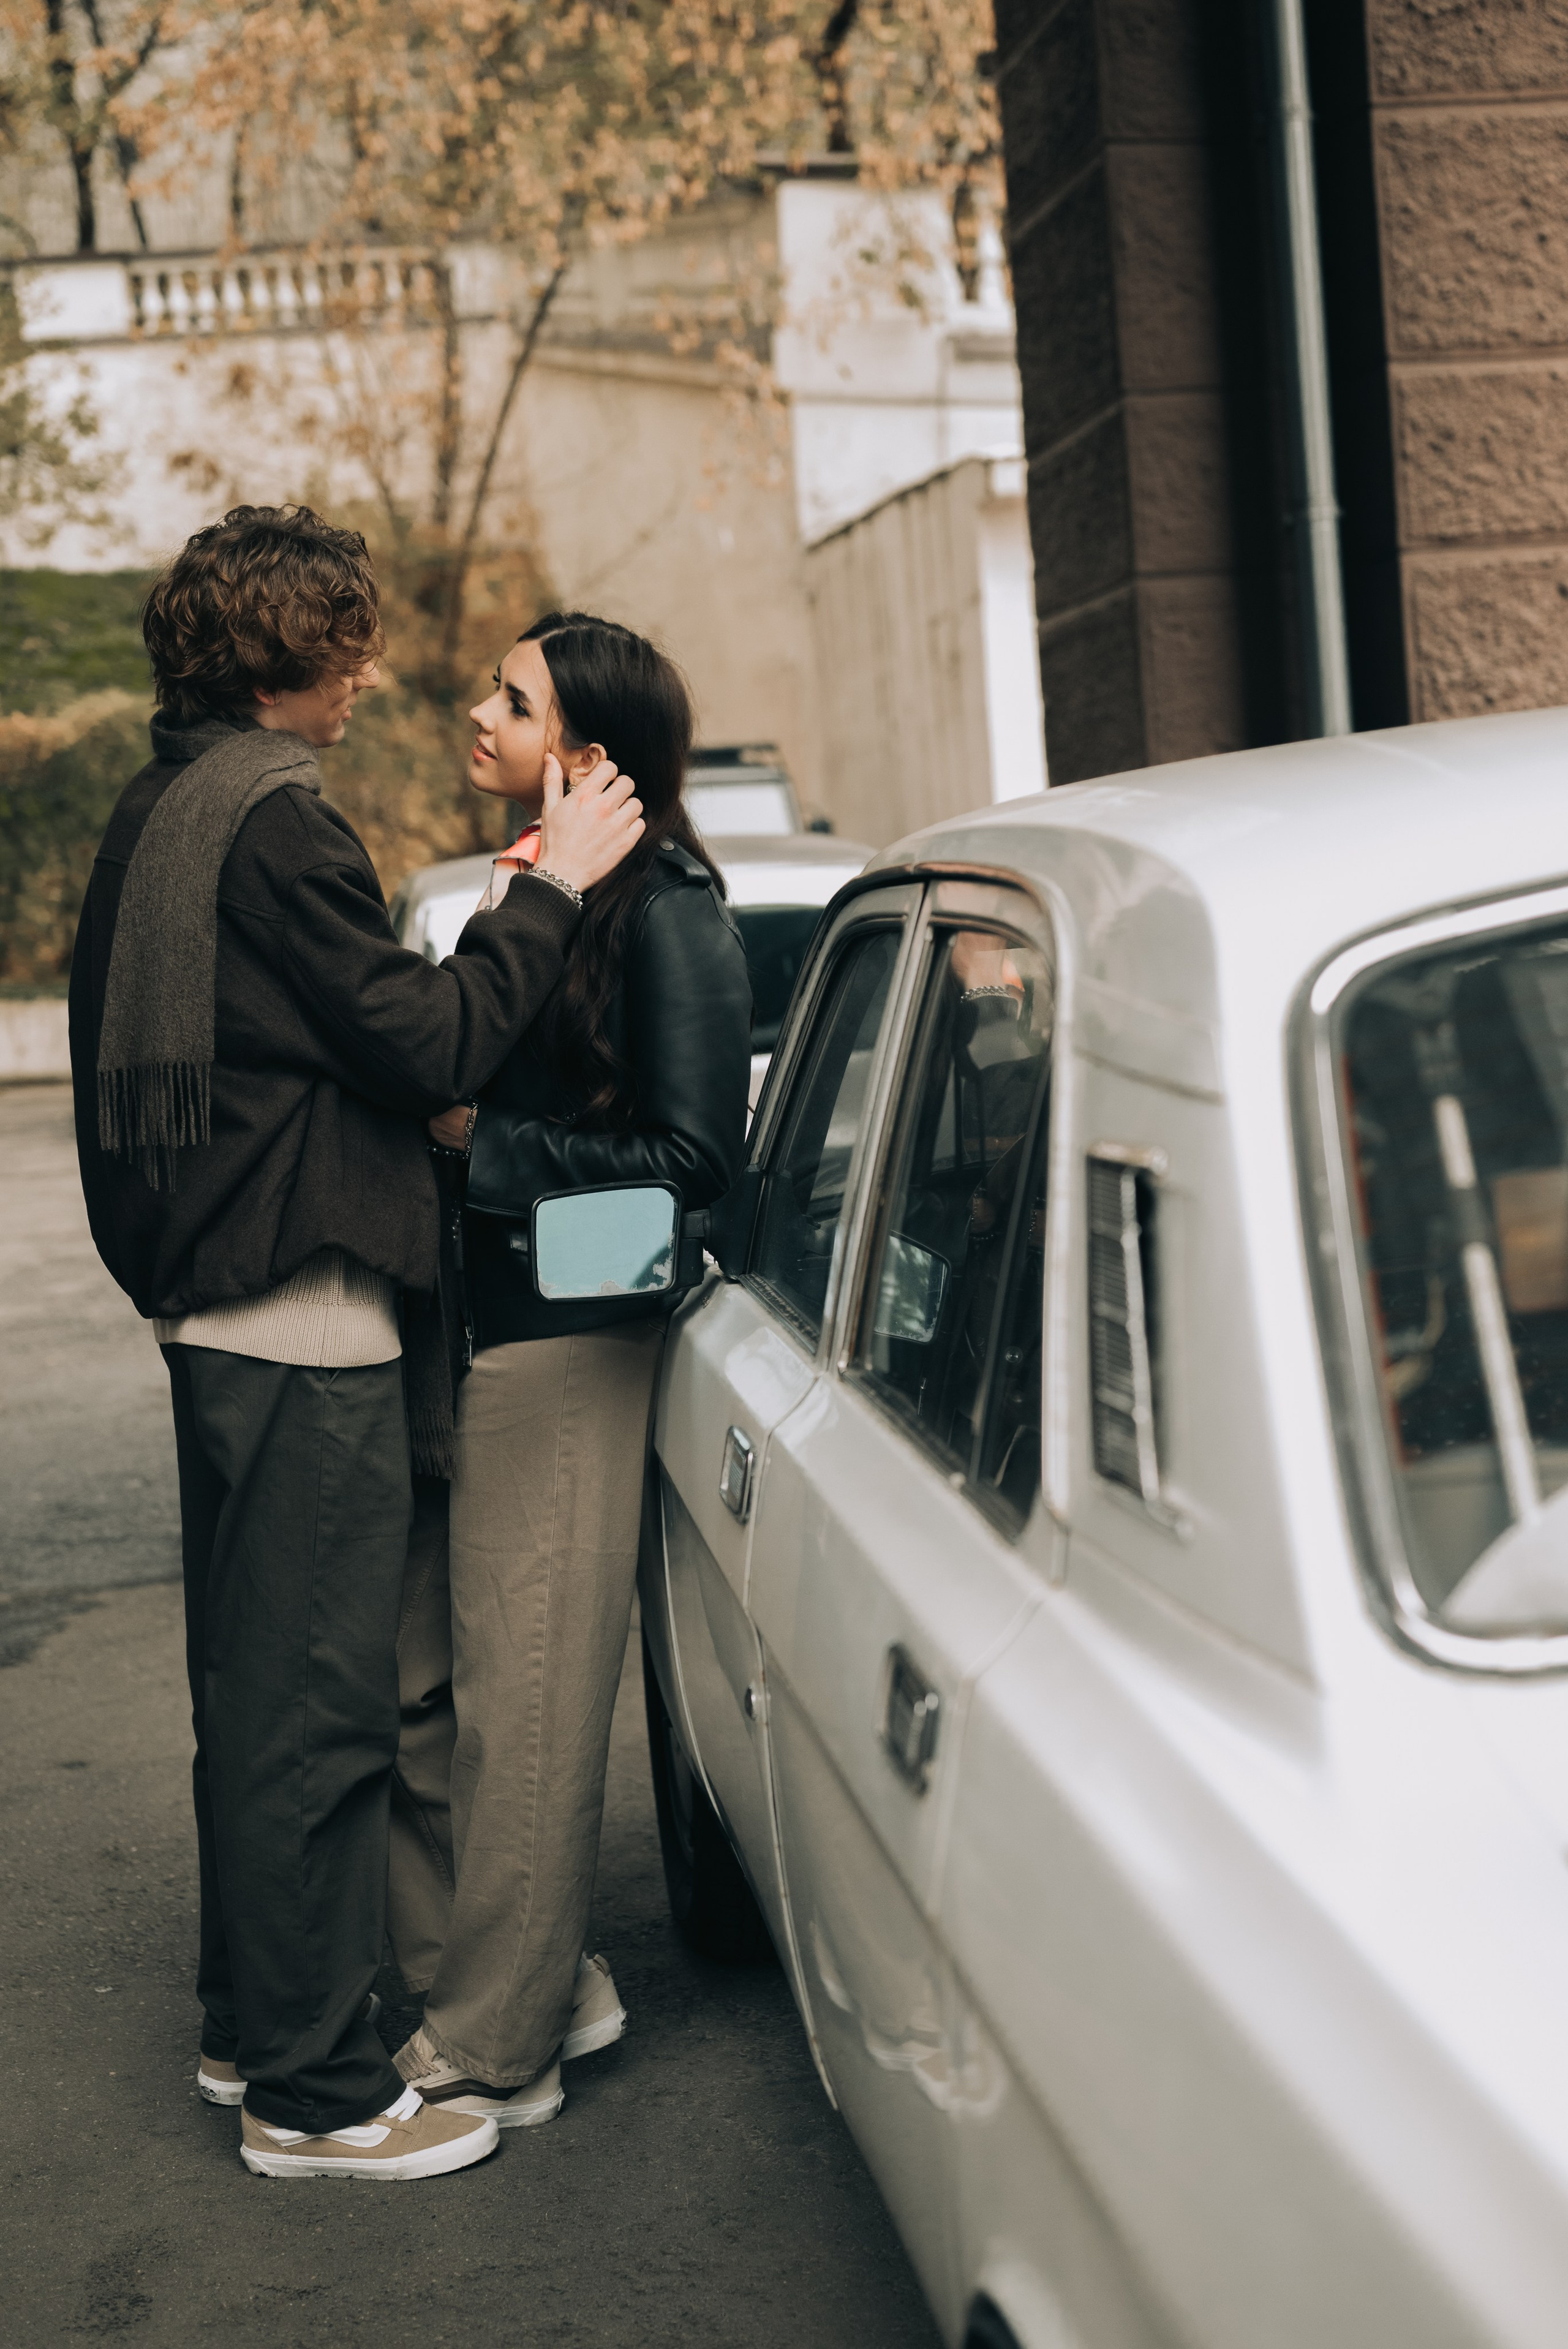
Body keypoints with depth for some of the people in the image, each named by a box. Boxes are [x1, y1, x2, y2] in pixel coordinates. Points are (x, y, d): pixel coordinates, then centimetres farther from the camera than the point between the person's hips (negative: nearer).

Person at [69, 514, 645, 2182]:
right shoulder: (271, 820, -16)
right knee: (316, 1705, -3)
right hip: (303, 1314, -10)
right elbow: (429, 1044, -19)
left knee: (253, 1685, 18)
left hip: (214, 1305, 10)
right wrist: (554, 887, -11)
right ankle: (313, 2091, 6)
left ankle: (250, 2026, 30)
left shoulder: (155, 811, 15)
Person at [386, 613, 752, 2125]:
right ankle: (546, 1982, 26)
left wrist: (481, 1147, -14)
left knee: (521, 1709, 0)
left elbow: (696, 1154, -15)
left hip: (567, 1344, -9)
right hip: (473, 1330, 9)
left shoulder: (664, 912, -11)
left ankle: (494, 2055, 13)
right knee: (417, 1688, 11)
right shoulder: (534, 889, 14)